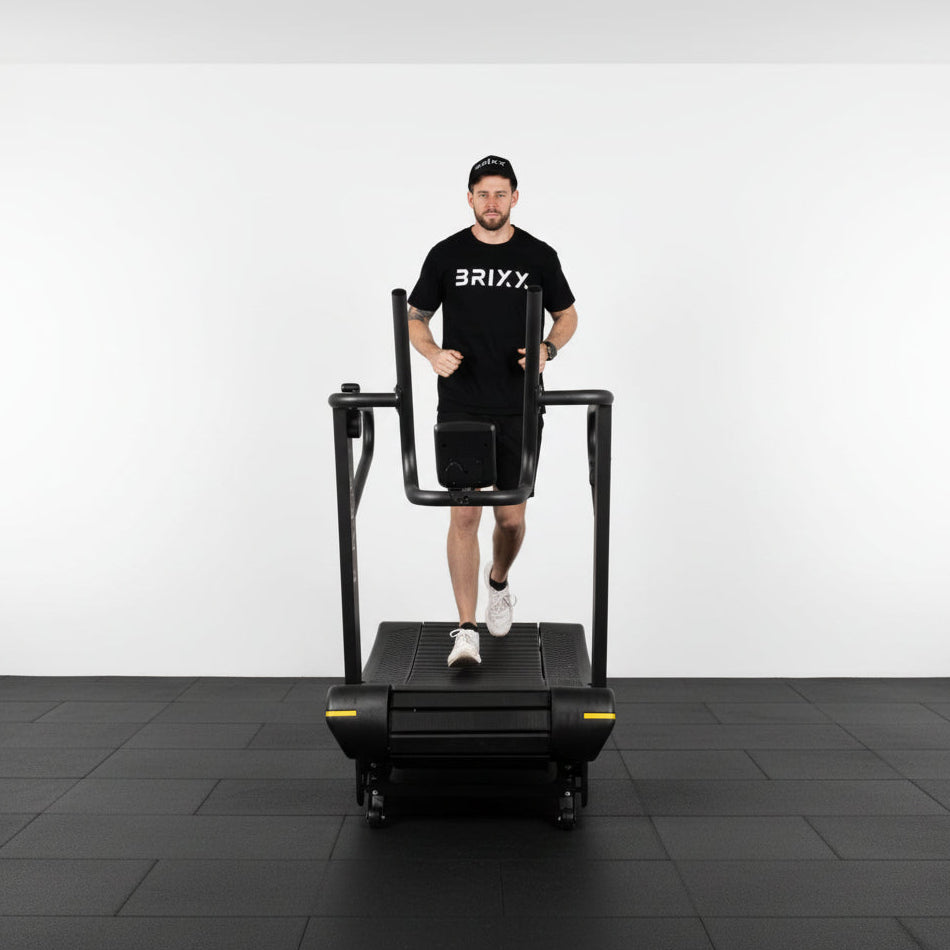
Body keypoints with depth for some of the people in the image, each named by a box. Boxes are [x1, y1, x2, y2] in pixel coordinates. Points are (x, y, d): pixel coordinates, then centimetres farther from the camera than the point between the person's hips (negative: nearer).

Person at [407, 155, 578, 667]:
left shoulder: (539, 256, 3)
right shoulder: (446, 254, 2)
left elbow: (567, 315, 12)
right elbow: (416, 318, 9)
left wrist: (548, 347, -10)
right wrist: (433, 353, -13)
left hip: (517, 409, 1)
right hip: (460, 407, -1)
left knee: (511, 517, 6)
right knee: (465, 515, -6)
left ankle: (498, 581, 40)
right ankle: (466, 632, 2)